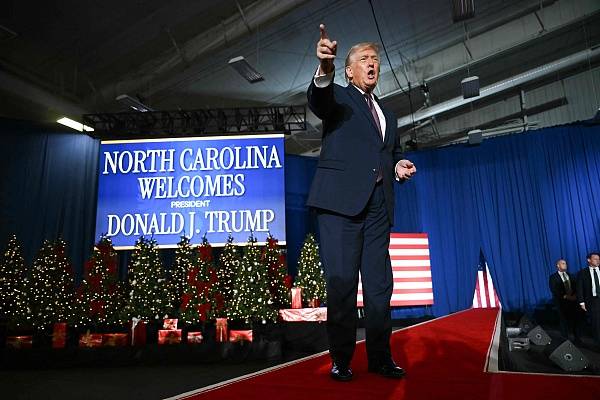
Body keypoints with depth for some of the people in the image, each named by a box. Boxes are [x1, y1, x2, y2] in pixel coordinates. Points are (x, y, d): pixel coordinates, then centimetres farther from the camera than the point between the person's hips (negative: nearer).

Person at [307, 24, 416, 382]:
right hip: (342, 199, -6)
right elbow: (318, 101, -16)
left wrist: (399, 166, 6)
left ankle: (380, 357, 18)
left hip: (378, 204, 6)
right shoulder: (338, 97, 8)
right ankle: (341, 359, 8)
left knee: (380, 284, 7)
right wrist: (324, 70, -37)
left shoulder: (388, 114, 26)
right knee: (342, 282, -4)